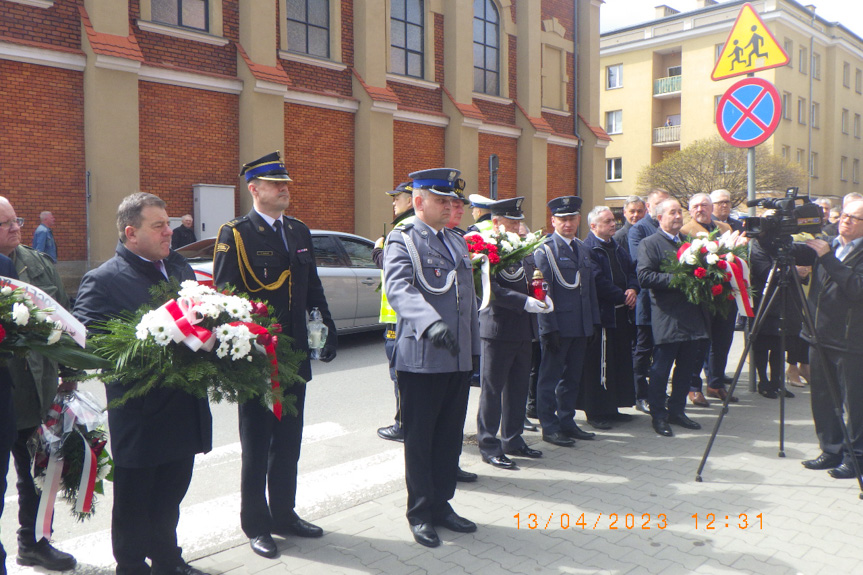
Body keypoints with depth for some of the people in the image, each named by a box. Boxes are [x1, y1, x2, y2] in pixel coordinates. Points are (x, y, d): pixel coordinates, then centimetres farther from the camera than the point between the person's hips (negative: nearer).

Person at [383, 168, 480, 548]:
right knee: (419, 440, 6)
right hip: (421, 358, -7)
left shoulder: (458, 242, 18)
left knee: (450, 437, 15)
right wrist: (431, 322, -39)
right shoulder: (402, 240, -5)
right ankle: (420, 513, 20)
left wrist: (474, 348, 18)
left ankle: (441, 505, 29)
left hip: (459, 358, 7)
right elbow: (398, 289, -23)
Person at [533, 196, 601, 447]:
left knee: (572, 377, 14)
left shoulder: (583, 248, 14)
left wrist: (594, 320, 11)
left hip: (581, 327, 7)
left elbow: (590, 287, 17)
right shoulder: (545, 249, -8)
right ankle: (549, 427, 12)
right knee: (550, 378, 3)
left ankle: (567, 421, 26)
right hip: (558, 326, -7)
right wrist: (549, 328, -16)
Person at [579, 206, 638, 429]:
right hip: (601, 313, -9)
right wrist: (622, 296, -14)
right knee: (599, 364, -3)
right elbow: (598, 282, -19)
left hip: (621, 313, 9)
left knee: (621, 361, 13)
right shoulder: (587, 248, -13)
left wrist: (632, 289, -5)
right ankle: (596, 412, 7)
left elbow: (631, 270, 15)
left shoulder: (616, 246, 16)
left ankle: (612, 408, 25)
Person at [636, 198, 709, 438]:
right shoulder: (649, 244, -4)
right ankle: (658, 416, 11)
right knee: (661, 369, 0)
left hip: (692, 317, 7)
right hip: (667, 318, -7)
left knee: (686, 367, 12)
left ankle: (677, 411, 25)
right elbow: (644, 277, -15)